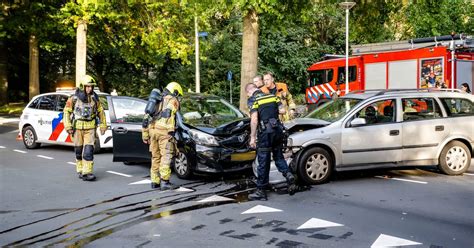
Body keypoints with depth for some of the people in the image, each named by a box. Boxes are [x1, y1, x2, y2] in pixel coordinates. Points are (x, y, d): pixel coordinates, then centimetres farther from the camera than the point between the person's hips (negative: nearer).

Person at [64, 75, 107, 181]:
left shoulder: (94, 98, 2)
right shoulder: (74, 98, -4)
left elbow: (101, 112, 12)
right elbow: (66, 112, 2)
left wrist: (103, 125, 10)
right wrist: (68, 126, -5)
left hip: (90, 128, 1)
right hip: (77, 128, -1)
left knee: (89, 150, -9)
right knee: (79, 151, 8)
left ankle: (87, 172, -9)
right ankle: (80, 170, 23)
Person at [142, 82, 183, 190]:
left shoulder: (157, 101, 29)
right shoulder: (173, 100, 7)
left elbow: (147, 117, 26)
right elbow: (169, 113, -12)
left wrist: (145, 135, 28)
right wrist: (171, 131, -17)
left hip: (152, 130, 7)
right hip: (163, 131, -7)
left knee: (155, 157, 13)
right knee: (166, 156, -7)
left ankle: (155, 182, 16)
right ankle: (164, 182, -13)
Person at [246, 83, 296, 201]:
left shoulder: (253, 100, -6)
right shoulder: (272, 96, 10)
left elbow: (254, 120, -15)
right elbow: (282, 110, 8)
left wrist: (252, 137, -12)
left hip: (265, 133, -5)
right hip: (278, 130, 5)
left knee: (263, 162, 2)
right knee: (278, 157, 19)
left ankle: (261, 192, 10)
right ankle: (288, 174, -7)